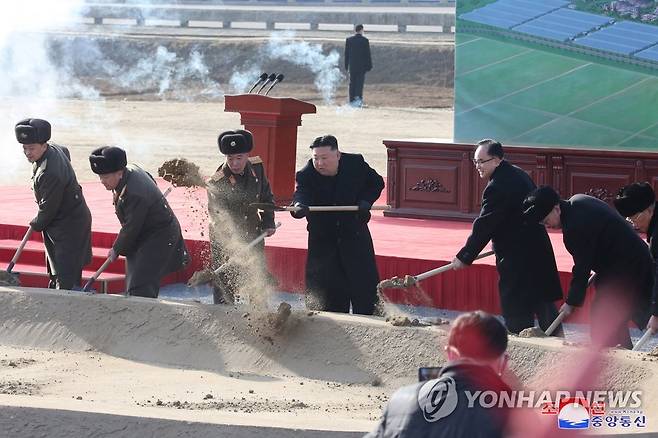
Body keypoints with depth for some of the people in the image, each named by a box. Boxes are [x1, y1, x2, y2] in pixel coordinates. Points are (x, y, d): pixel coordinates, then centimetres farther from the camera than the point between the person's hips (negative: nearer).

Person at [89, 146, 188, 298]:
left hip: (159, 238, -10)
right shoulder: (130, 169, -6)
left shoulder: (135, 195, -34)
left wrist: (116, 250, -8)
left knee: (140, 288, -17)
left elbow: (130, 229, -24)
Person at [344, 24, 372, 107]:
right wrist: (369, 66, 3)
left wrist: (346, 66, 13)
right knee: (360, 82, -1)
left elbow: (346, 54, 6)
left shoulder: (349, 40, 2)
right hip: (362, 65, -3)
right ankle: (359, 98, -13)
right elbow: (368, 54, -4)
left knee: (352, 83, 7)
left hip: (352, 65, 3)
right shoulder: (365, 40, -7)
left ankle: (352, 101, 8)